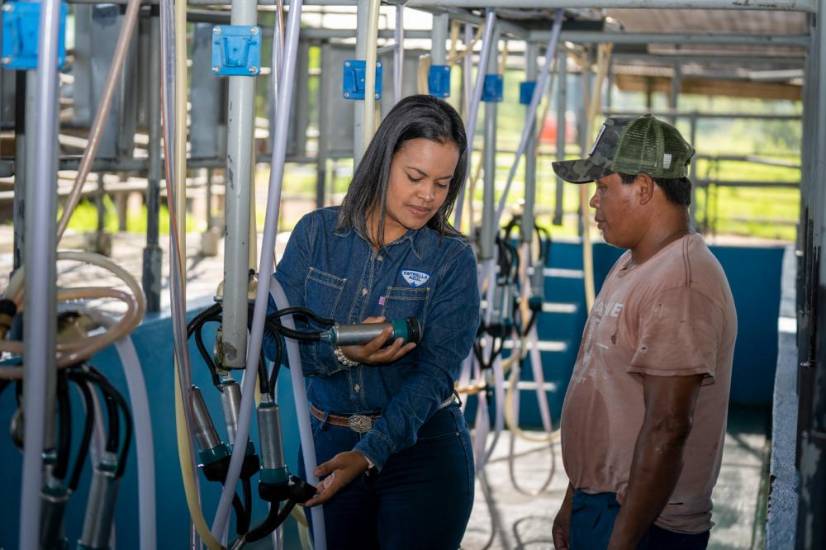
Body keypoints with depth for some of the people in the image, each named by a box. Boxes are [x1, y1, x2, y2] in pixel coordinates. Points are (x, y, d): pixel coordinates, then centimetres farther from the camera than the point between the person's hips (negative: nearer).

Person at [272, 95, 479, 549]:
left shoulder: (451, 258, -8)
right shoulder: (316, 234, -1)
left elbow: (435, 372, -15)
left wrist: (370, 453, -26)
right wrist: (341, 352, -24)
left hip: (420, 449, -2)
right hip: (328, 444, 2)